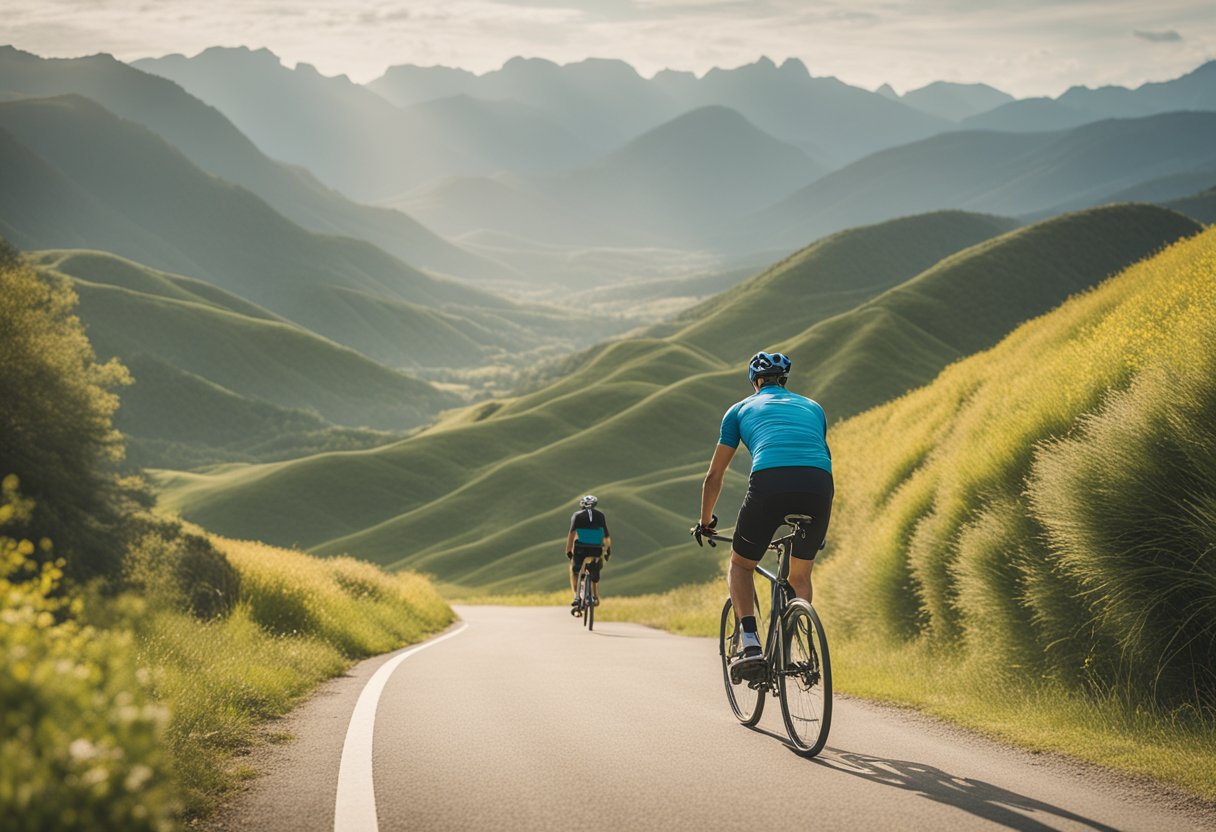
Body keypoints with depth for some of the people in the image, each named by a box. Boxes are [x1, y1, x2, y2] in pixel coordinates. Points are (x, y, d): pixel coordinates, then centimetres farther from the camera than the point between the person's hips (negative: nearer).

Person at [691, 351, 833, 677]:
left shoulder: (742, 409, 27)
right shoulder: (812, 407, 34)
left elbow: (714, 475, 32)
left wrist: (705, 522, 45)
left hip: (770, 482, -2)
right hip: (819, 486, 2)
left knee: (741, 565, 21)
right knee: (800, 577, 25)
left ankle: (750, 643, 3)